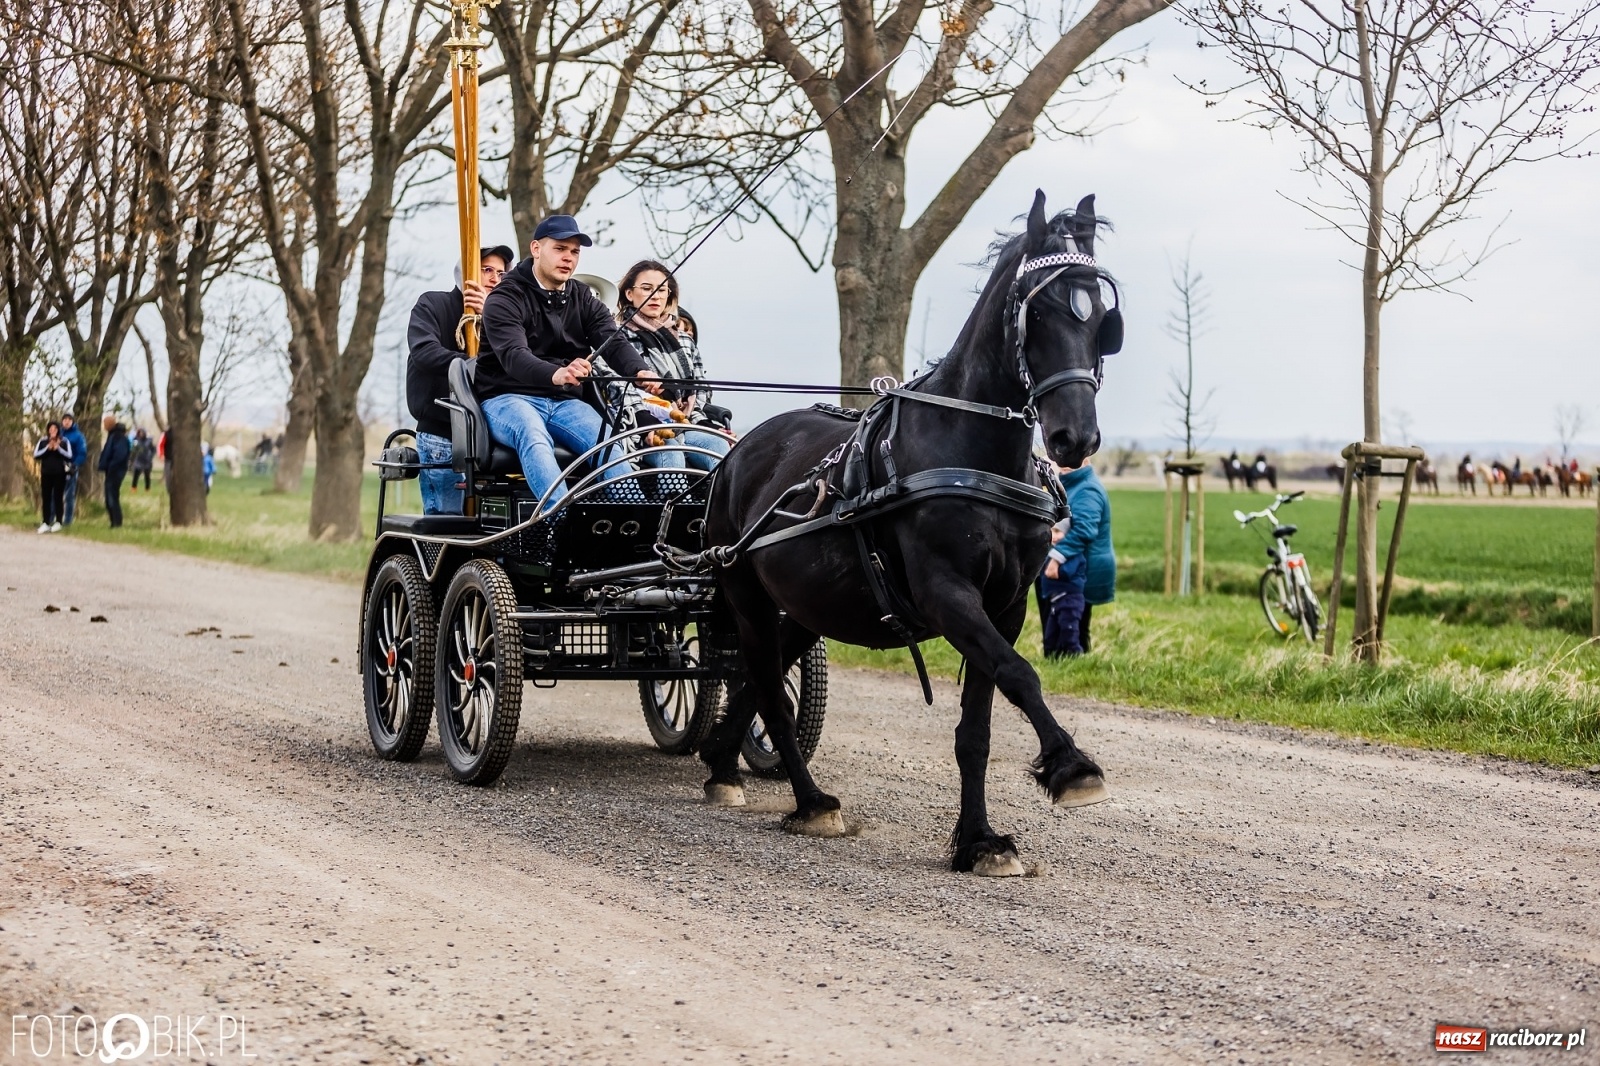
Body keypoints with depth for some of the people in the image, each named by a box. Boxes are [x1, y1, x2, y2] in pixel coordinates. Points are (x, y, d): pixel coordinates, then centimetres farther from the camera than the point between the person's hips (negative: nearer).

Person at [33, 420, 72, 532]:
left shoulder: (64, 441, 1)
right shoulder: (43, 441, 6)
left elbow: (69, 456, -6)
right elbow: (36, 455, -2)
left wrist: (58, 448, -17)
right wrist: (47, 448, -13)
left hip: (60, 474, -2)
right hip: (46, 473, 2)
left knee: (58, 497, 0)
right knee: (46, 498, 2)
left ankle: (58, 522, 5)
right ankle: (46, 523, 6)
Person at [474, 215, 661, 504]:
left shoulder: (584, 300, 13)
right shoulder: (505, 300, -6)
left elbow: (613, 341, -3)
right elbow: (513, 355, -23)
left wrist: (641, 372, -28)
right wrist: (556, 374, -46)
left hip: (565, 401, 5)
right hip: (509, 398, -5)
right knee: (535, 438, -37)